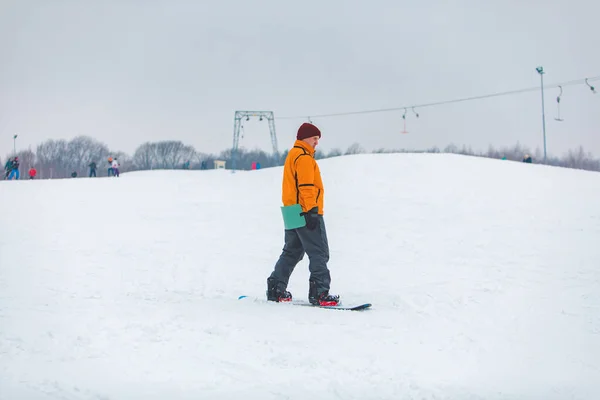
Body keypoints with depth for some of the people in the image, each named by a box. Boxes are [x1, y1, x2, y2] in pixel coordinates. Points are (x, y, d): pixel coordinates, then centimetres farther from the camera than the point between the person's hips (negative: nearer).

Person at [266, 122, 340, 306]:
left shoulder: (293, 155, 21)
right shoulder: (304, 157, -11)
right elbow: (306, 186, -19)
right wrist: (312, 211, -22)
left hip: (294, 213, 10)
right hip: (307, 213, -10)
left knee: (292, 252, 16)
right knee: (319, 253, -8)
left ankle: (276, 289, 16)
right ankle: (319, 293, -12)